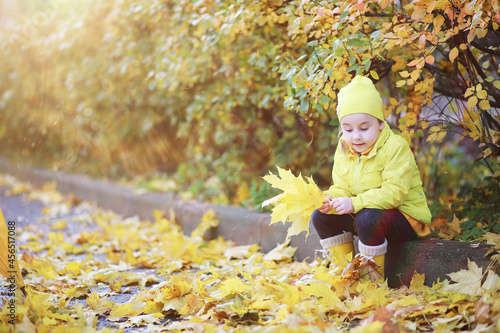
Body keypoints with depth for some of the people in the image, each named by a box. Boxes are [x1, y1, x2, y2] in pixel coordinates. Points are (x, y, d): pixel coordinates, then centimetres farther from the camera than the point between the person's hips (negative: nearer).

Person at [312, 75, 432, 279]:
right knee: (321, 217, -5)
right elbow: (342, 188, 5)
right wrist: (331, 200, -21)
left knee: (367, 218, -36)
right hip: (361, 213, 7)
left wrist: (355, 204, -35)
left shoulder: (395, 148, -18)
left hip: (405, 217, -7)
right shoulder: (343, 151, 4)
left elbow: (394, 192, -27)